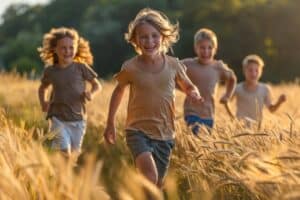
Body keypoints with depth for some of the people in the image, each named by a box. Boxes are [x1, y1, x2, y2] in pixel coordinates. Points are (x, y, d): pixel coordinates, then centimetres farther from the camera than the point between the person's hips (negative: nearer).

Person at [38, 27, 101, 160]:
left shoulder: (81, 68, -4)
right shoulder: (50, 71, 0)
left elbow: (97, 85, 6)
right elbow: (42, 88, 19)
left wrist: (91, 93, -15)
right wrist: (43, 102, 0)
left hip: (78, 119, 1)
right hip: (58, 118, -1)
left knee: (74, 156, 12)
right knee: (64, 154, -17)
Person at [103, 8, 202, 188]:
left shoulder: (173, 64, -5)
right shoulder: (130, 67, -10)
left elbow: (189, 87, 12)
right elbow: (119, 90, 9)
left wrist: (194, 94, -12)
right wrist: (110, 124, 13)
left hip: (165, 134, 3)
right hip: (138, 131, -3)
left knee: (157, 185, 11)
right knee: (150, 175, -27)